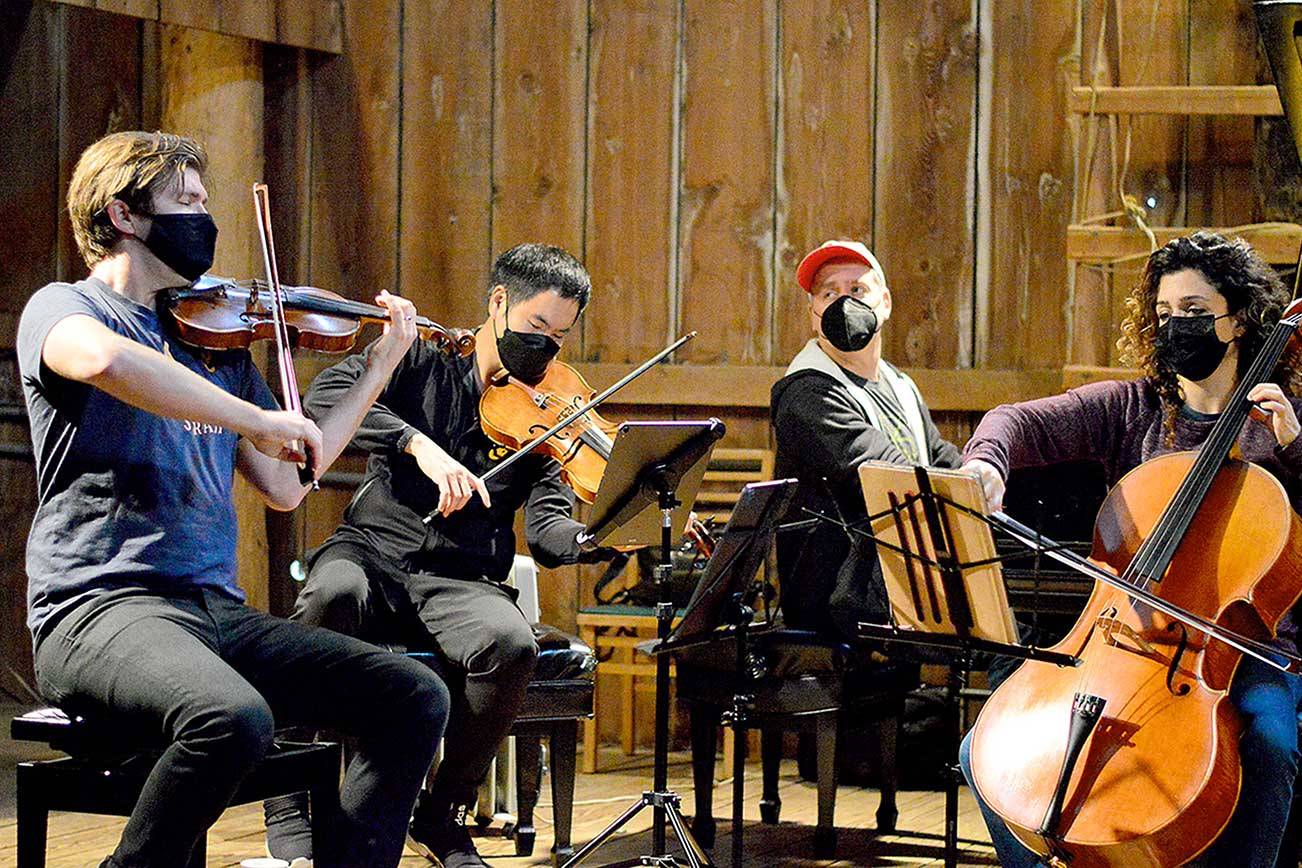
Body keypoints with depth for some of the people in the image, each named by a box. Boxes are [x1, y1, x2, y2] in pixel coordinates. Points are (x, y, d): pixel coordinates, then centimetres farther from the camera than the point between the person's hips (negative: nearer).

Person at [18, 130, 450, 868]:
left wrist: (382, 366, 21)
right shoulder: (65, 309, 0)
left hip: (216, 611, 7)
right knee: (235, 718, -36)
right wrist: (256, 420, -24)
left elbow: (284, 485, 21)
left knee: (416, 697, -7)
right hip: (102, 607, -7)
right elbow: (106, 362, -27)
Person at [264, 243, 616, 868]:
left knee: (511, 643, -33)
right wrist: (420, 444, -25)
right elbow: (325, 397, -12)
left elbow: (548, 534, -2)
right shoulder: (422, 360, 5)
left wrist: (602, 539, -26)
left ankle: (440, 811, -9)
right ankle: (289, 802, -24)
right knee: (335, 593, -38)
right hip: (372, 552, -1)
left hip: (460, 582, 2)